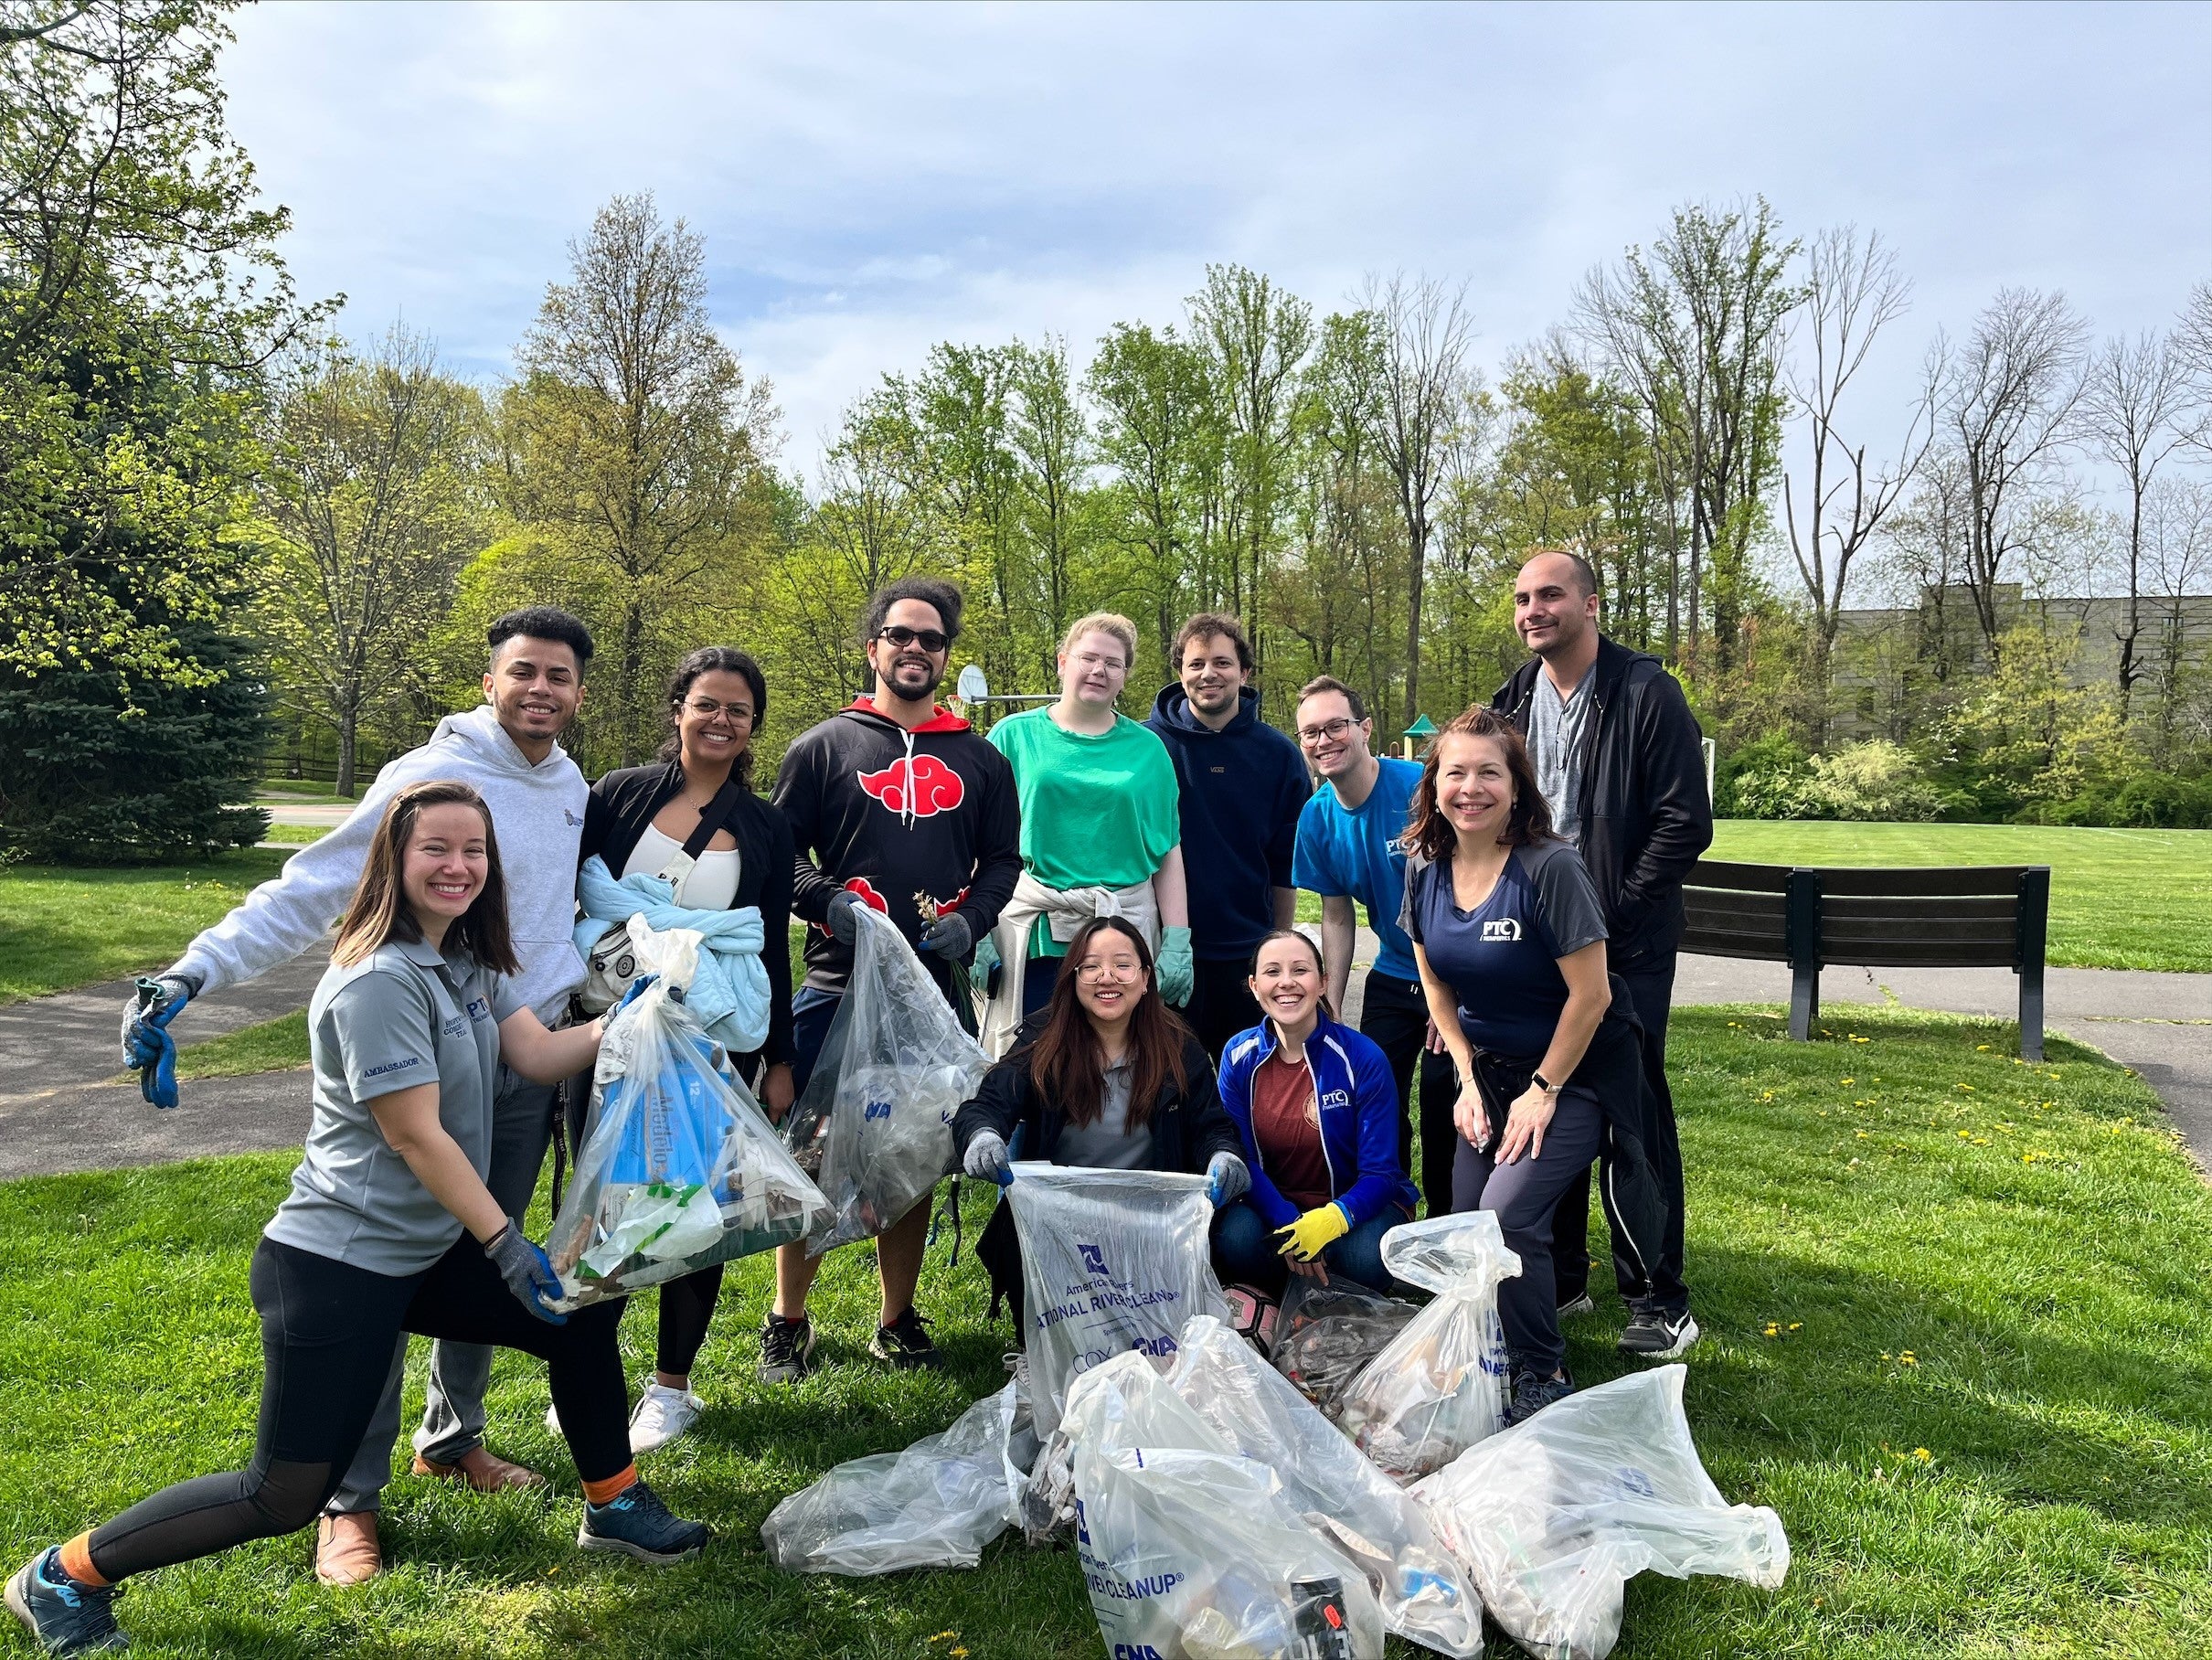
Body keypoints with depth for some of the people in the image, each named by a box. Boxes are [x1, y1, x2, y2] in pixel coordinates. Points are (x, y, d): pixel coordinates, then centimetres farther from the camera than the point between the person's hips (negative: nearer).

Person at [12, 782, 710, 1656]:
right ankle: (65, 1576, 18)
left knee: (585, 1312, 12)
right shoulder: (379, 981, -22)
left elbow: (538, 1053, 0)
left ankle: (613, 1507, 28)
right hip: (337, 1267, -9)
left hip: (425, 1254, 9)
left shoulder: (466, 961, 6)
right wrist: (508, 1247, -21)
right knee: (285, 1498, -2)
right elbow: (415, 1136, -23)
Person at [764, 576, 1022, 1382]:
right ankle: (787, 1322, 17)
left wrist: (970, 919, -5)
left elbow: (1003, 859, 13)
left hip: (935, 989, 2)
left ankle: (898, 1319, 24)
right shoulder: (823, 746, 6)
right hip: (835, 984, -2)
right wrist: (828, 900, -14)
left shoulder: (979, 760, 13)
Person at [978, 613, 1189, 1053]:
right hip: (1032, 928, -1)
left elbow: (1170, 851, 7)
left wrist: (1178, 942, 0)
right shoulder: (1015, 735, 4)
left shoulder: (1146, 747, 8)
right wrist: (979, 932, -5)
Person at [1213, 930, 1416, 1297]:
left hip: (1353, 1204, -1)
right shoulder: (1239, 1056, -6)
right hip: (1272, 1205, 1)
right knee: (1236, 1237, -32)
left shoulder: (1363, 1058, -14)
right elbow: (1240, 1157, -6)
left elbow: (1380, 1172, -14)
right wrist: (1288, 1224, -25)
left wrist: (1331, 1220, -35)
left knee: (1365, 1256, -34)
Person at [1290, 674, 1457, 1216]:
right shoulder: (1317, 817, -4)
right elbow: (1337, 917, 7)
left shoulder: (1422, 788, -20)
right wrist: (1330, 1008, 2)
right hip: (1392, 978, 5)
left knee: (1444, 1109, -1)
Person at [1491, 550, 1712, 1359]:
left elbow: (1686, 824, -12)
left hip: (1623, 940, -5)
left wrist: (1606, 917, -13)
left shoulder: (1646, 692, -9)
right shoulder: (1515, 699, 8)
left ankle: (1658, 1300, 11)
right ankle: (1557, 1277, 25)